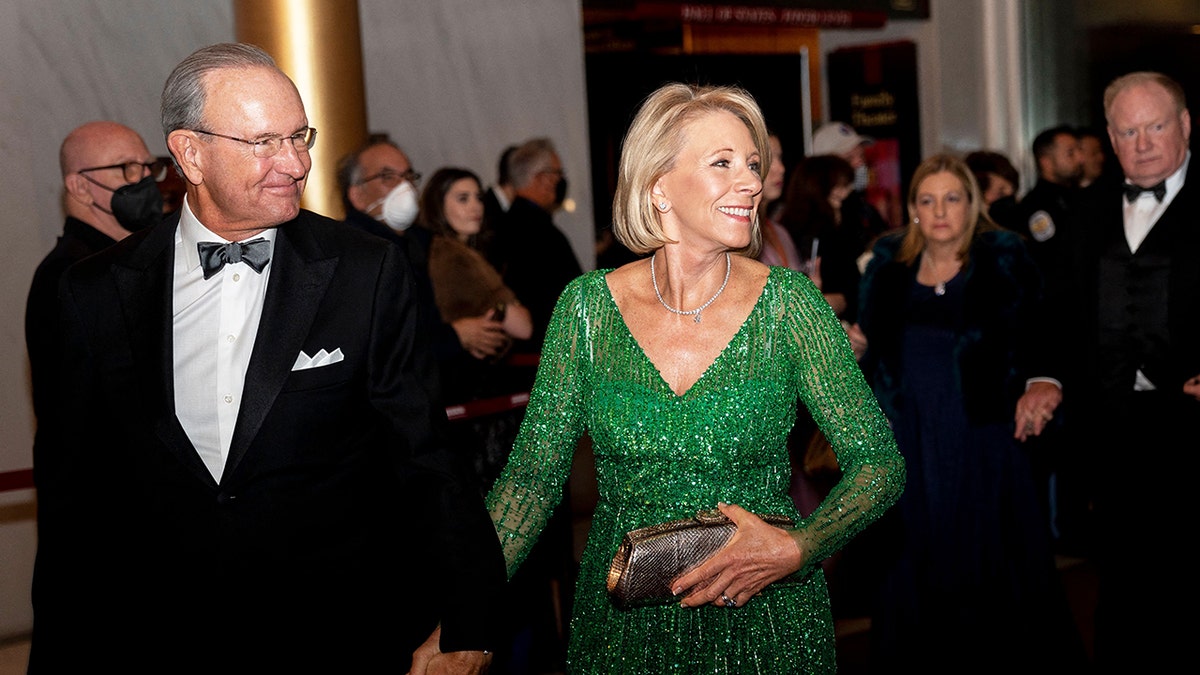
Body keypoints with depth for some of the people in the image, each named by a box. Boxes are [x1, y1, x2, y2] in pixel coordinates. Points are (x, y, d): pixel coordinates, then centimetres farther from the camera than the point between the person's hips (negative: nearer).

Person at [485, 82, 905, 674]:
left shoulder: (788, 304, -9)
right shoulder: (588, 305, -6)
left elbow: (879, 462, -6)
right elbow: (532, 475, -3)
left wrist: (797, 549, -22)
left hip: (765, 619, -1)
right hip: (622, 623, 1)